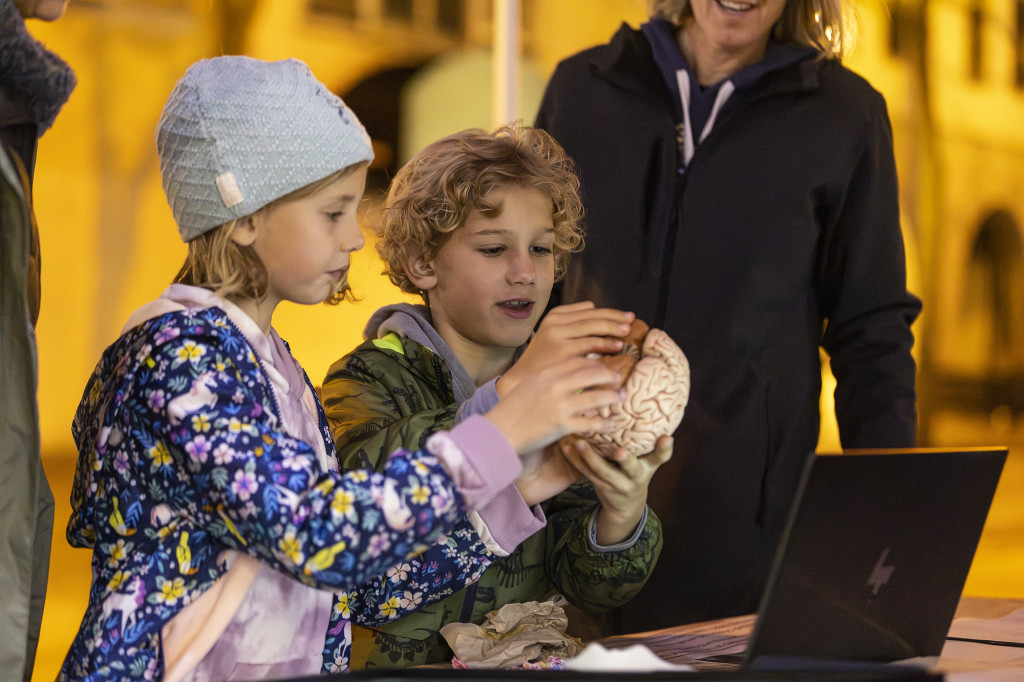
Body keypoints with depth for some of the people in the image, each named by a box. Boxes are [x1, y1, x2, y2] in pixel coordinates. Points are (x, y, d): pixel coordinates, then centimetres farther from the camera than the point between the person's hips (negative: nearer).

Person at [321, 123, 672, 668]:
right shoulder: (370, 379, -2)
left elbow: (586, 587, 1)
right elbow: (368, 477, -24)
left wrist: (623, 512, -19)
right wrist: (509, 389, -32)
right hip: (390, 663, -2)